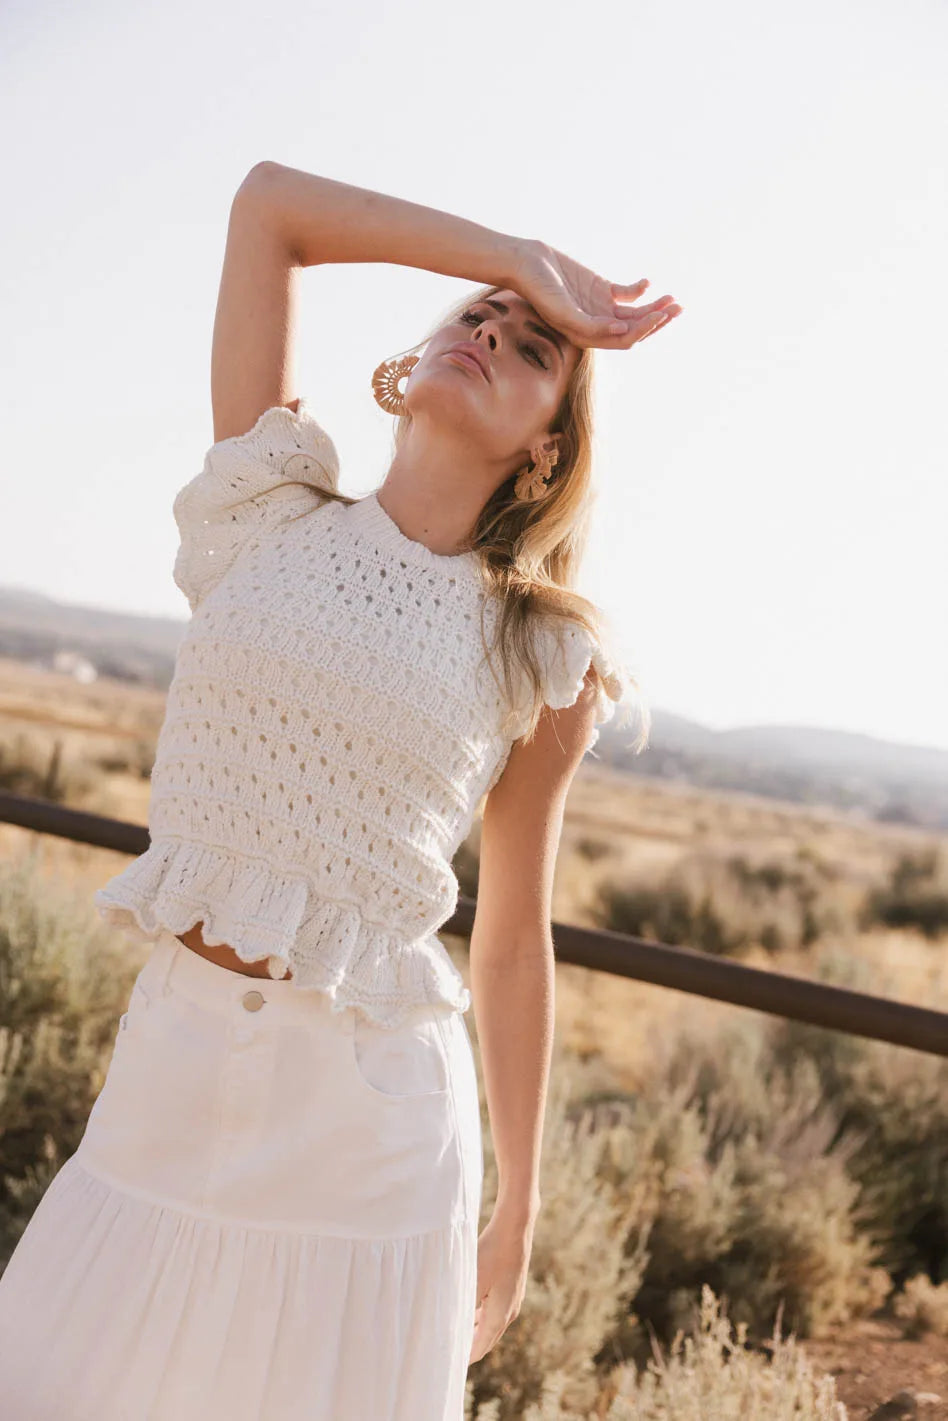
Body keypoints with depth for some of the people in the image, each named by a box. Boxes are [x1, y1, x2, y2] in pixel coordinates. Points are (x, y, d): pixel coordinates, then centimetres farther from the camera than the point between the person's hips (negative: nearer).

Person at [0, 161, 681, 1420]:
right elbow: (266, 198, 4)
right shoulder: (270, 512, 3)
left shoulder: (544, 663, -1)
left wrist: (518, 1211, 9)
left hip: (365, 1128, -1)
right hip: (168, 1085, 2)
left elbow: (512, 948, 5)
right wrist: (530, 259, 6)